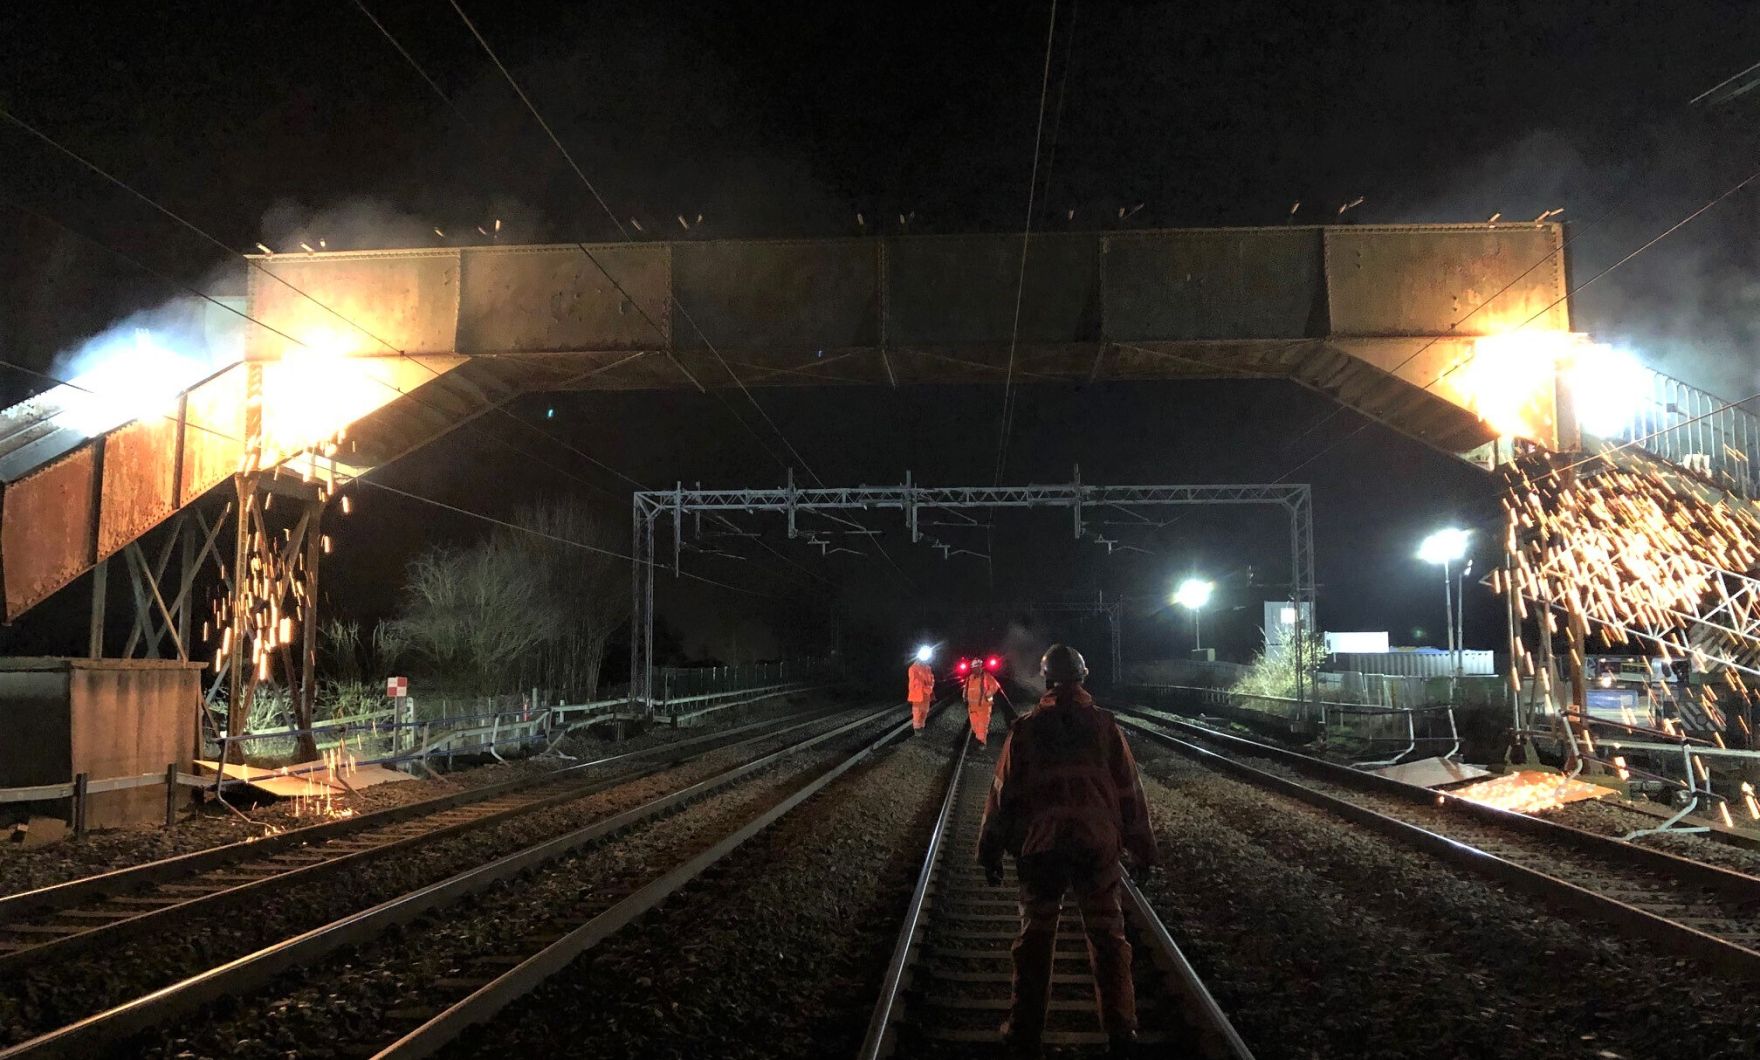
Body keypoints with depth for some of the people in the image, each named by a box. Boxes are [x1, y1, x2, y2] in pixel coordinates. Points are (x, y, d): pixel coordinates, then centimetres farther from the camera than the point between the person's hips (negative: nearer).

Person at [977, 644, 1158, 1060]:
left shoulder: (1025, 729, 0)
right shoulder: (1103, 725, 1)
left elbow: (1003, 792, 2)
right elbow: (1129, 789, 3)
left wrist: (990, 852, 10)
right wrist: (1142, 848, 13)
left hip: (1040, 846, 0)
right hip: (1098, 844, 0)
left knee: (1035, 939, 10)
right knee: (1108, 938, 10)